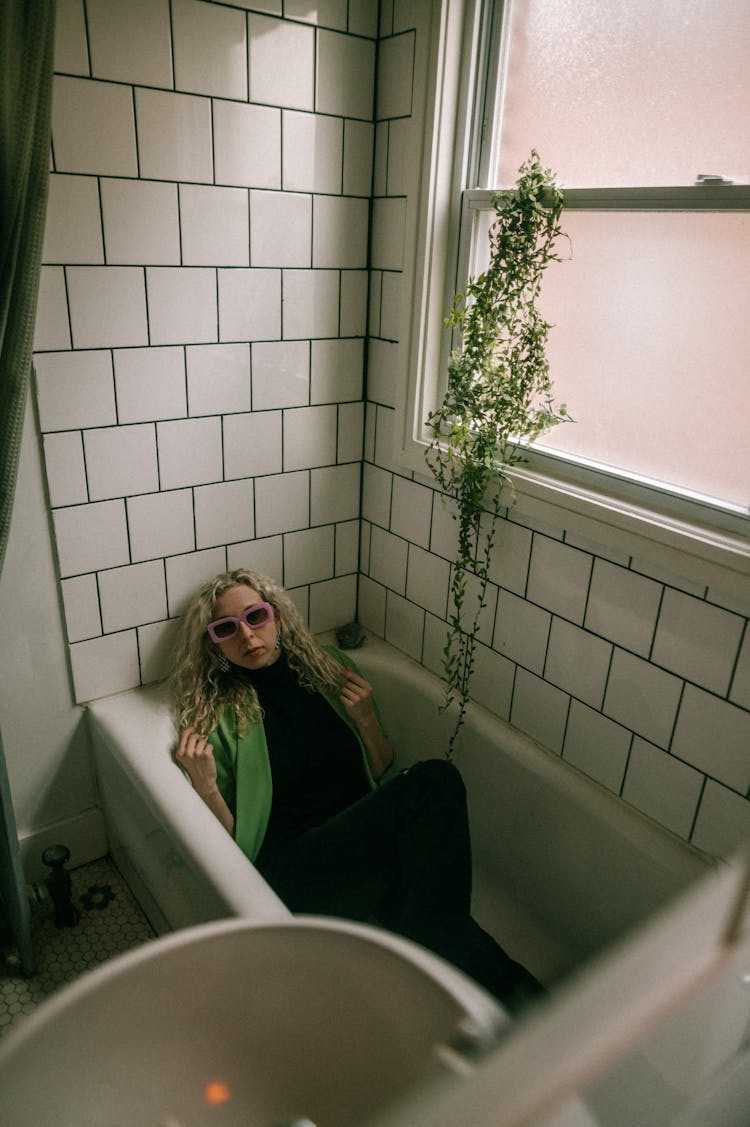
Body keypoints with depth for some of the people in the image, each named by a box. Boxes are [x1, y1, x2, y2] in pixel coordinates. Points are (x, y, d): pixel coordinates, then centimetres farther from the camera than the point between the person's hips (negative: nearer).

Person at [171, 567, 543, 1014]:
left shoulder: (331, 669, 14)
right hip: (291, 869, -4)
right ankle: (492, 975, -20)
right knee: (435, 783, -29)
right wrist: (205, 785, -13)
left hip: (366, 850, 4)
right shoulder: (216, 715, 5)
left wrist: (367, 721, 0)